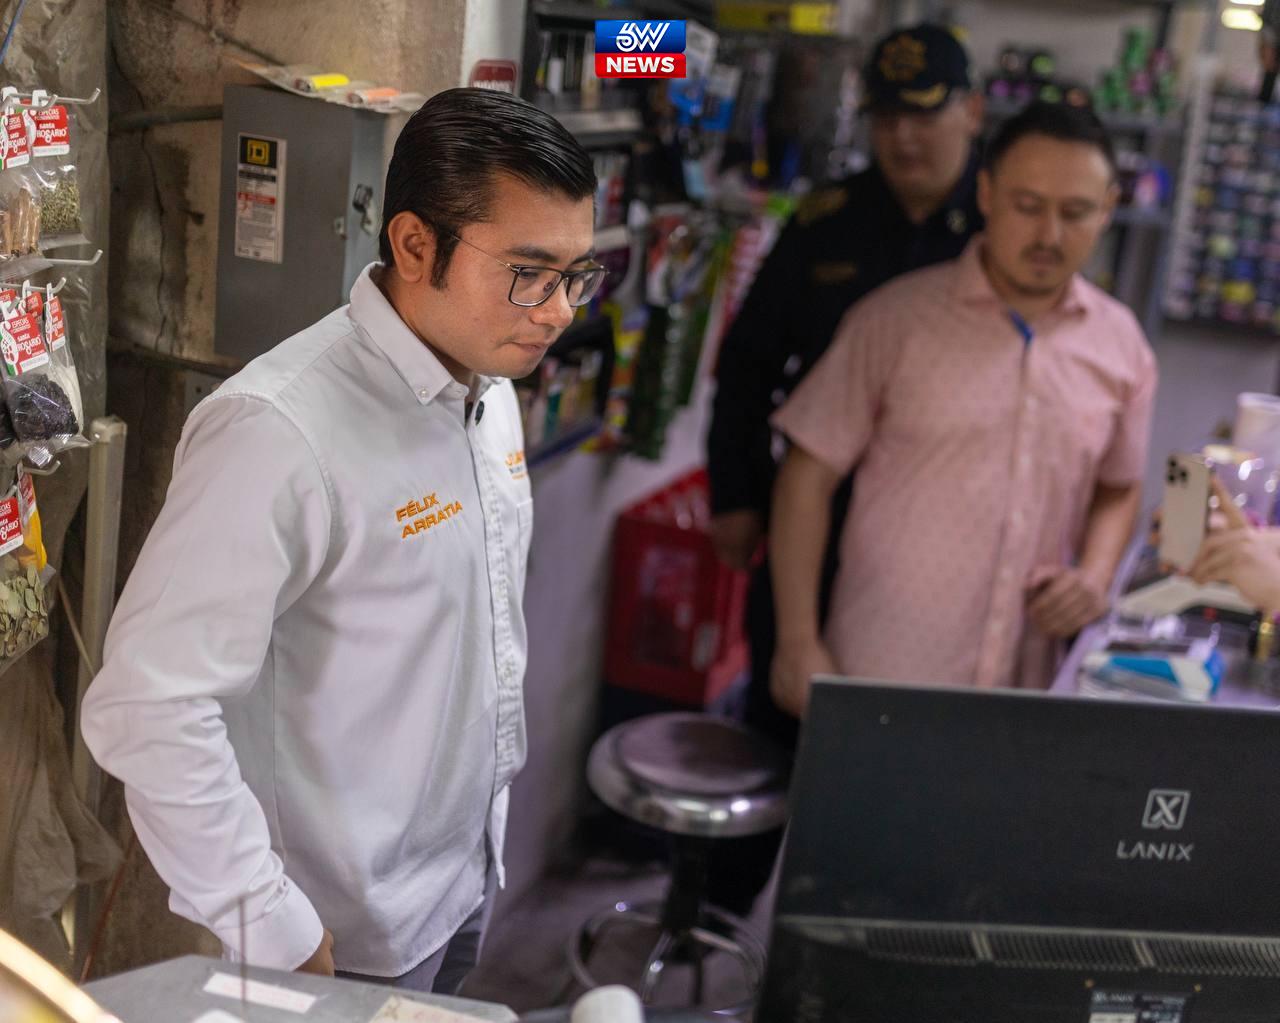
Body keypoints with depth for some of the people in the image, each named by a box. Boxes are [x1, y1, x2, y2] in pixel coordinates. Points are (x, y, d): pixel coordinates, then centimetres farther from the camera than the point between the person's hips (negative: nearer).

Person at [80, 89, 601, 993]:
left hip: (470, 882, 7)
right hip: (347, 939, -7)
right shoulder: (281, 432, -27)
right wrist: (275, 934, -23)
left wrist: (495, 796, 15)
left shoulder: (489, 389, 0)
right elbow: (148, 709, -27)